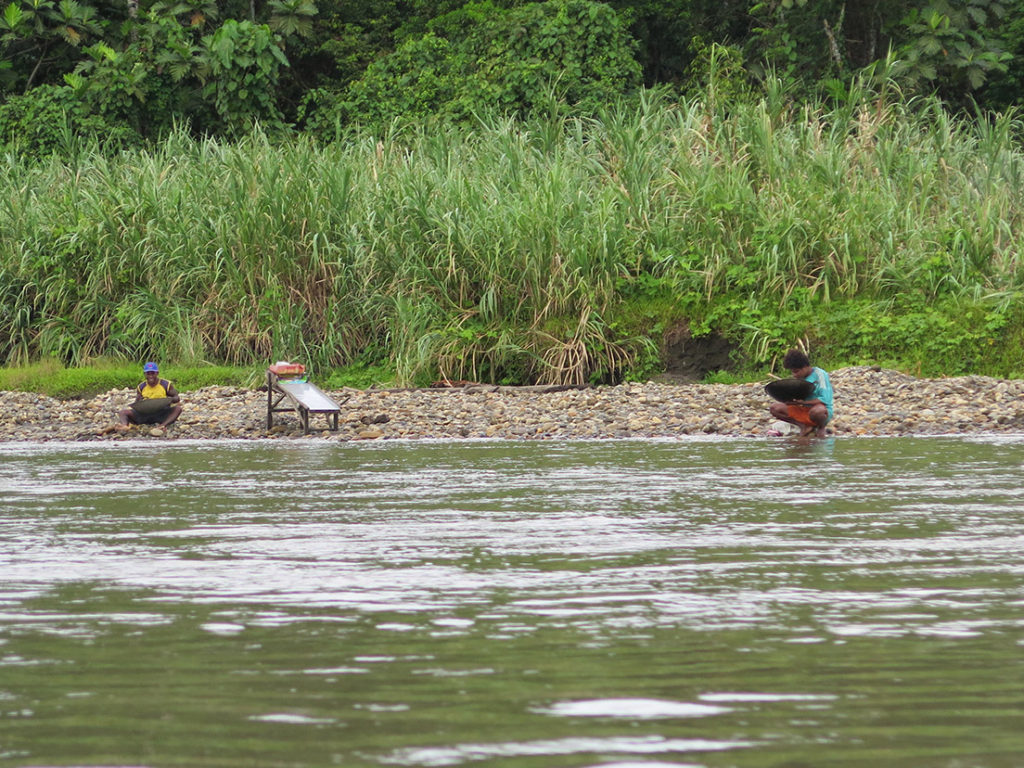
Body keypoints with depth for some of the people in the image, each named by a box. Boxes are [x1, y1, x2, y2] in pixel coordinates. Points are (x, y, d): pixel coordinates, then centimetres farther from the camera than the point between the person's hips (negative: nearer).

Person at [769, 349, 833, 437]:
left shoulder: (820, 375, -12)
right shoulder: (798, 378, 8)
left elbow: (825, 399, -22)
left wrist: (803, 402, -30)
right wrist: (790, 401, -14)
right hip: (803, 412, 6)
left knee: (817, 411, -44)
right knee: (775, 408, -11)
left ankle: (821, 427, -8)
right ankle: (804, 426, -9)